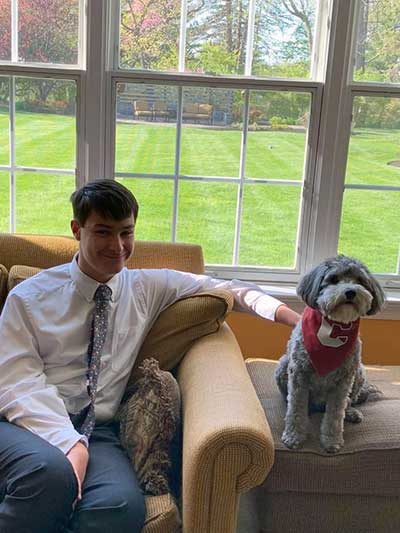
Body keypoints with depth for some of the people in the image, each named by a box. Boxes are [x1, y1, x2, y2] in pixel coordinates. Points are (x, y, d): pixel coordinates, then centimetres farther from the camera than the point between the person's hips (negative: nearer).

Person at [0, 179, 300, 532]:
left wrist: (286, 314, -3)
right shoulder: (29, 296, 3)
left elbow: (222, 288, 14)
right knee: (50, 472, -37)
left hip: (96, 429, 2)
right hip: (31, 422, -1)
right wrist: (71, 444, -22)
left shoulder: (149, 287, 12)